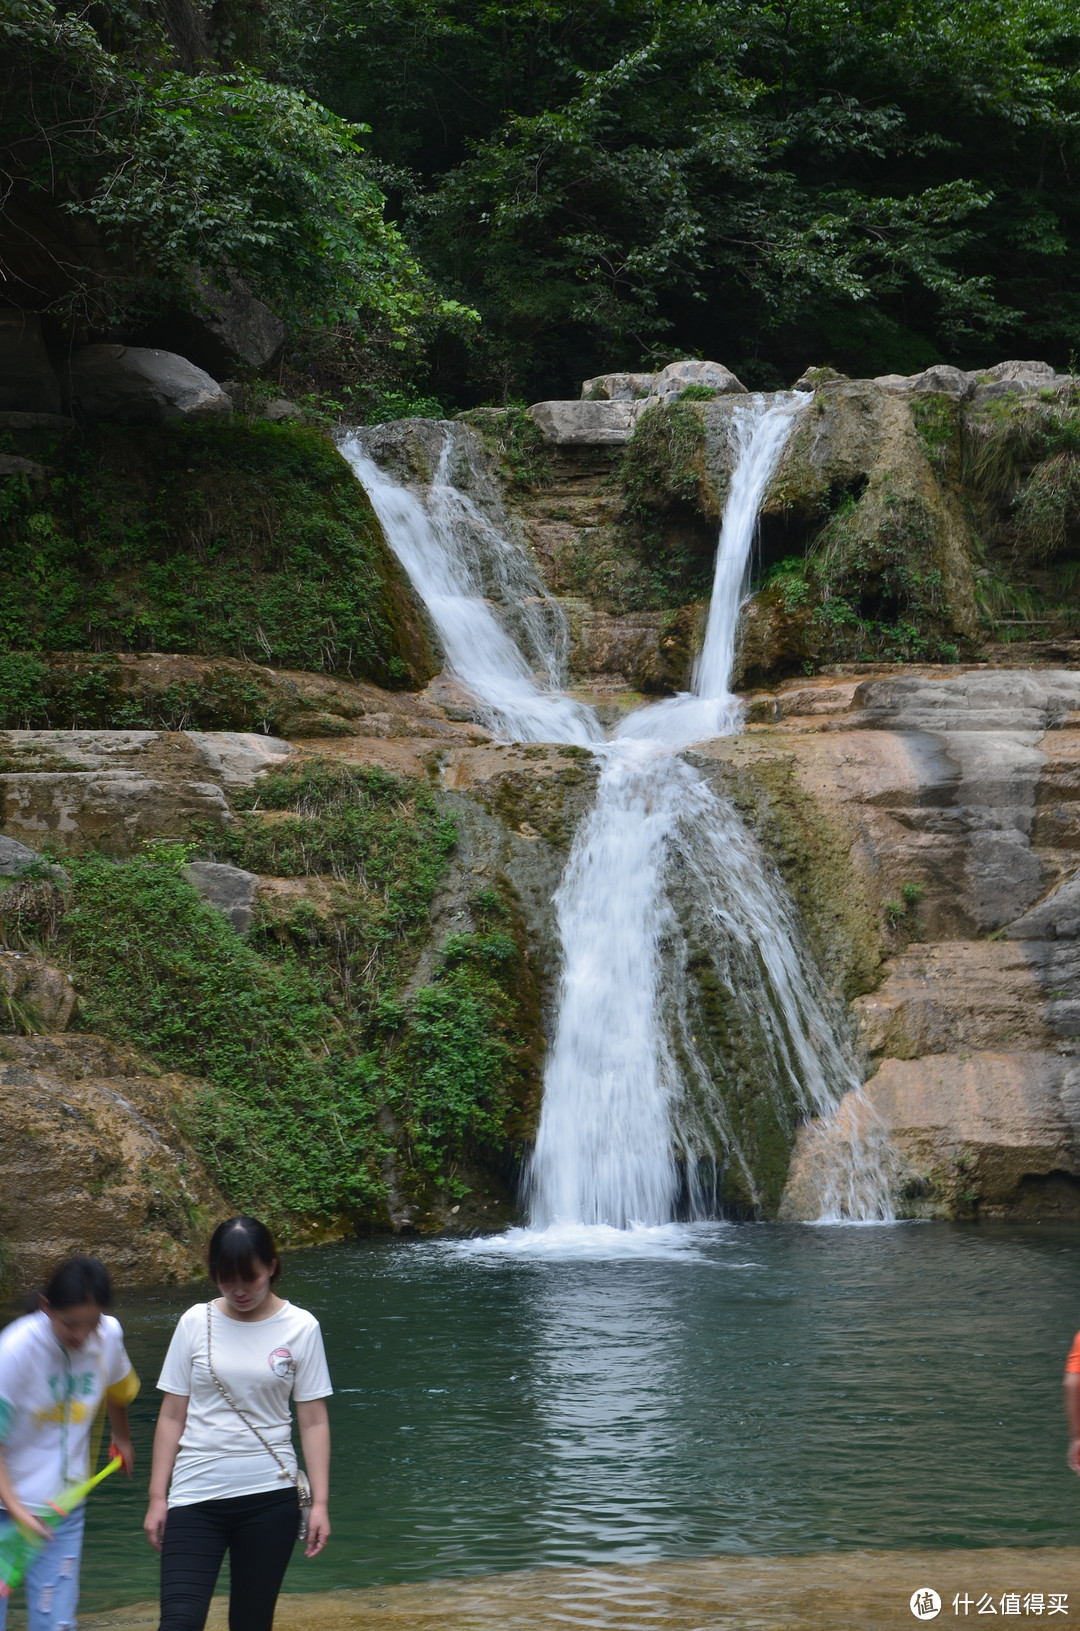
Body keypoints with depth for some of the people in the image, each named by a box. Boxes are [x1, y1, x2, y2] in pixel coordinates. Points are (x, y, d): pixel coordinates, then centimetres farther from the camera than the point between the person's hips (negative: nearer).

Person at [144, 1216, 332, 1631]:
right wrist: (157, 1497, 3)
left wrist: (319, 1502, -3)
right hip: (195, 1495, 0)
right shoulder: (195, 1323, 1)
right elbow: (172, 1416, 5)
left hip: (269, 1497, 0)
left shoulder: (300, 1328, -1)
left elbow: (313, 1422, 1)